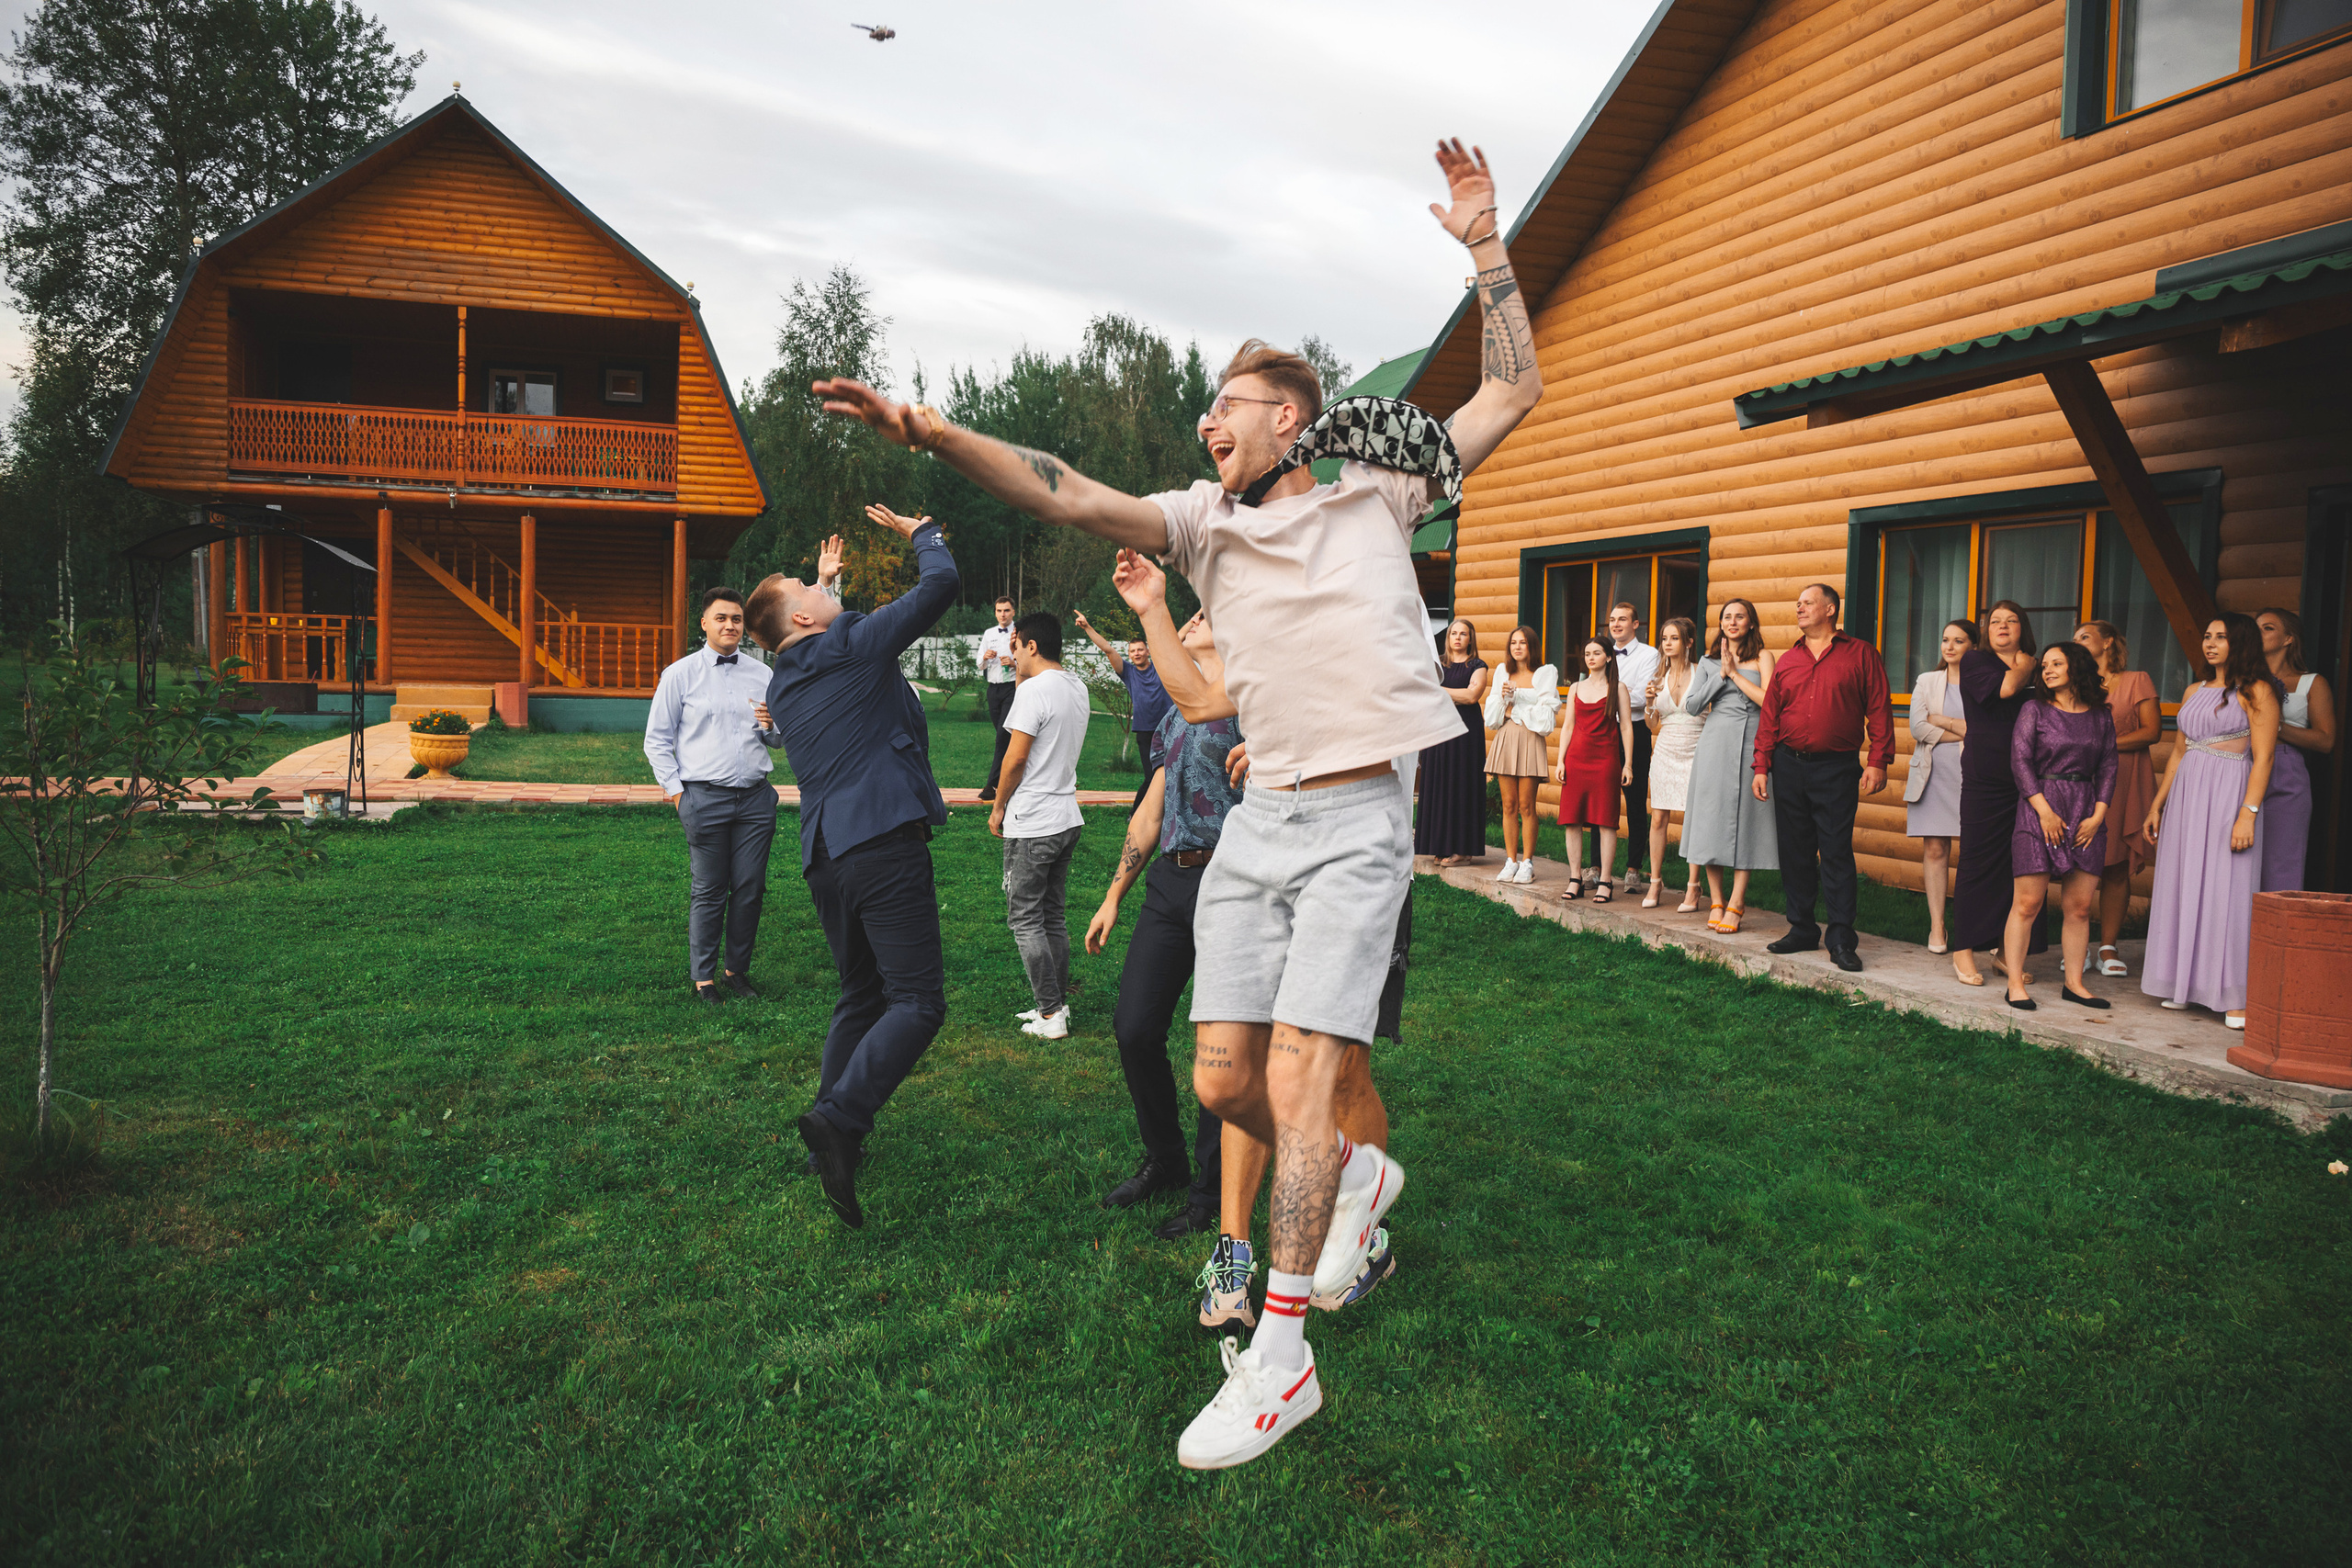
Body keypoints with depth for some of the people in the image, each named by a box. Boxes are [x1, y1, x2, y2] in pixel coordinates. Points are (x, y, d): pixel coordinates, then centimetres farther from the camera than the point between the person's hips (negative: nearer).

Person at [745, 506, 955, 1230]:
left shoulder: (780, 685, 17)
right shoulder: (856, 645, -3)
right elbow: (939, 586, 1)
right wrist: (922, 533, 18)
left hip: (825, 857, 8)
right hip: (885, 843, -8)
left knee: (860, 996, 20)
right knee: (917, 1001, -10)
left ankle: (838, 1138, 23)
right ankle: (838, 1116, -25)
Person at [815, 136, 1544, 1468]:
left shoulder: (1374, 484, 5)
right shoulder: (1210, 519, 10)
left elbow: (1514, 394, 8)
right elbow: (1071, 497, -3)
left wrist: (1484, 244, 3)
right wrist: (927, 431, -14)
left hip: (1360, 820, -4)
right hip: (1259, 818, 4)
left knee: (1296, 1082, -11)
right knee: (1224, 1080, 3)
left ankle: (1278, 1360, 0)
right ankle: (1358, 1177, 34)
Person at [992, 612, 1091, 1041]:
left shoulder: (1034, 690, -16)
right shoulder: (1076, 687, 10)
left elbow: (1016, 757, -16)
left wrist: (998, 807, -3)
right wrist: (1021, 674, 17)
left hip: (1031, 826, -8)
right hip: (1068, 818, 8)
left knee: (1025, 919, -1)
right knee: (1053, 915, 16)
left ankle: (1050, 1016, 0)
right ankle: (1058, 1002, 20)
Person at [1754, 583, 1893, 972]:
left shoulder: (1860, 654, 3)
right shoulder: (1786, 662, 13)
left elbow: (1879, 710, -2)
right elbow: (1769, 718, 13)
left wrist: (1878, 761, -10)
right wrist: (1762, 766, 6)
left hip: (1836, 768, -4)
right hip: (1788, 765, 4)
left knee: (1836, 852, -5)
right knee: (1795, 851, 8)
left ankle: (1841, 939, 0)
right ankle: (1801, 929, 18)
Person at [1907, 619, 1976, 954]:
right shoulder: (1927, 682, 14)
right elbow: (1917, 728, 1)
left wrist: (1941, 720, -5)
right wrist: (1966, 732, -4)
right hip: (1935, 774, 2)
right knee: (1935, 849, -2)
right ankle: (1937, 926, 3)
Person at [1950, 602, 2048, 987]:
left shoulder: (2037, 671, 16)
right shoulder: (1974, 661, 5)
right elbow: (2004, 688, -11)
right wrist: (2023, 668, 5)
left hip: (2026, 779, 4)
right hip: (1985, 778, -4)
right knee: (1978, 861, -2)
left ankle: (2006, 951, 12)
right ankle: (1963, 950, 5)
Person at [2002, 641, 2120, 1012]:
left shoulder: (2101, 716, 11)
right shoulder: (2034, 710, 3)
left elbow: (2108, 767, 10)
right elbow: (2020, 761, -4)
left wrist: (2097, 815, -1)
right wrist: (2044, 811, -12)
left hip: (2086, 815, 3)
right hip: (2039, 808, -3)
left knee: (2079, 906, 4)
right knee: (2028, 902, -6)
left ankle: (2073, 983, 13)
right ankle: (2015, 984, -1)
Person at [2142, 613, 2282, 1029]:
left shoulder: (2255, 691, -4)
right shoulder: (2194, 692, 16)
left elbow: (2263, 757, -10)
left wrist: (2248, 813, -19)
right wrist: (2157, 806, 16)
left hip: (2230, 793, -7)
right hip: (2185, 796, 7)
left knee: (2226, 889, -8)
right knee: (2182, 887, 7)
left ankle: (2236, 997, -4)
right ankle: (2184, 984, 15)